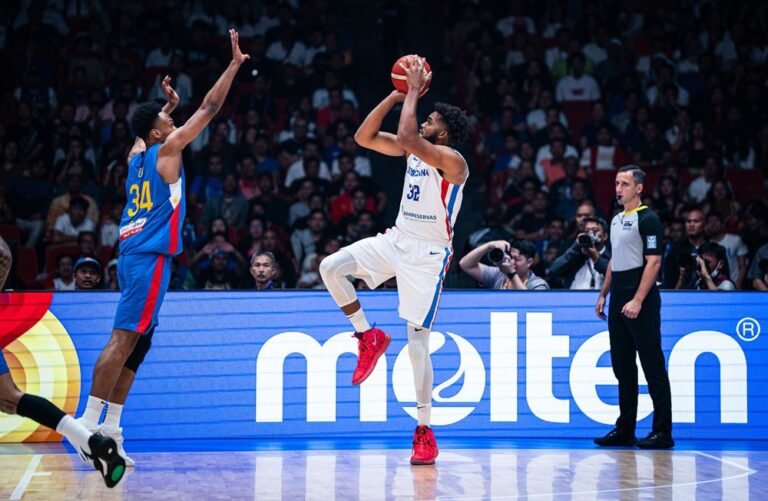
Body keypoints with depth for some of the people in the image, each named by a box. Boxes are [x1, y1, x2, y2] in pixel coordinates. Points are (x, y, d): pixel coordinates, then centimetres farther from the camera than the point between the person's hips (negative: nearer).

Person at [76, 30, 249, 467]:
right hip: (151, 256, -9)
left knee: (135, 346, 10)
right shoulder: (167, 149, -4)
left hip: (135, 255, 9)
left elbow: (150, 127, 42)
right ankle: (91, 424, -20)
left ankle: (110, 431, 6)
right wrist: (235, 64, 2)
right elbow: (210, 109, -4)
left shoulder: (137, 154, 15)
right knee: (124, 339, -14)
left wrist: (168, 106, 51)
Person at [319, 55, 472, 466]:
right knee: (331, 268, -13)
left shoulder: (452, 162, -18)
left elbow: (406, 136, -33)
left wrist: (414, 93, -21)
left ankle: (425, 432, 1)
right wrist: (398, 94, -3)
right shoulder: (414, 150, 7)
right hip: (398, 240, 7)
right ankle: (368, 337, 6)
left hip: (428, 254, -7)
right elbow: (364, 137, 3)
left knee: (417, 341, -7)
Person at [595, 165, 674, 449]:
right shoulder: (617, 220, 17)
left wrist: (638, 300, -21)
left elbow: (654, 261, -16)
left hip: (640, 303, -9)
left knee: (652, 366, -6)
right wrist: (603, 295, 18)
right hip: (618, 303, 9)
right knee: (622, 367, 10)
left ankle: (663, 432, -3)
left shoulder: (647, 219, -9)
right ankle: (625, 430, 16)